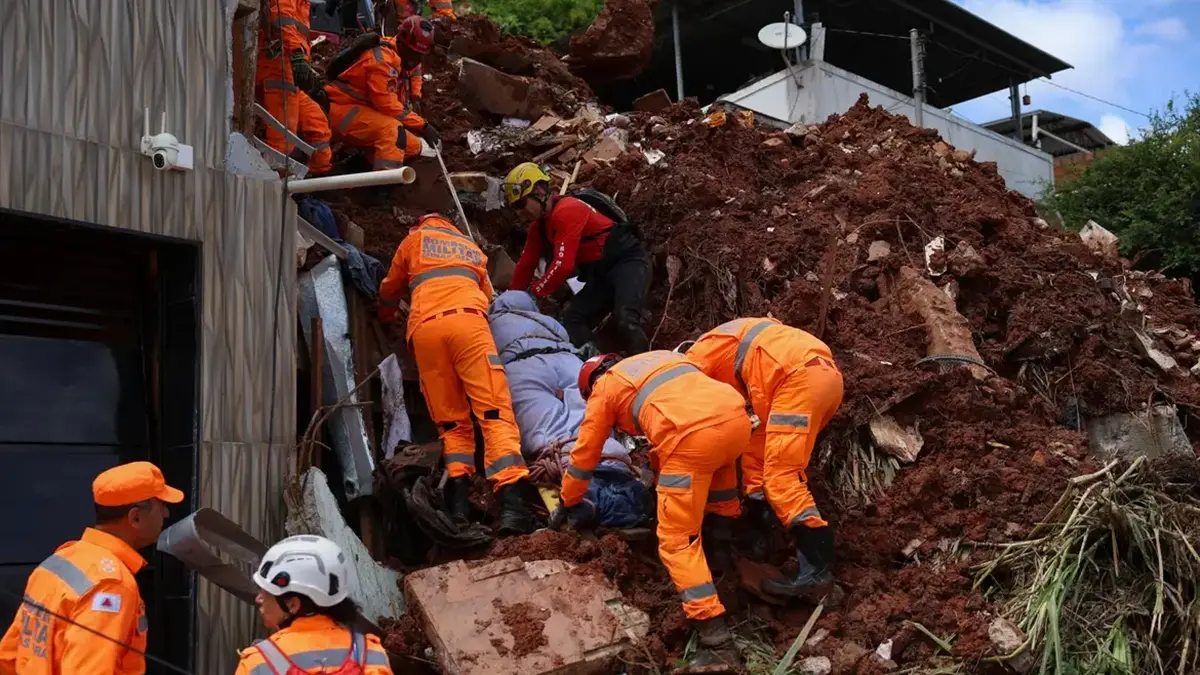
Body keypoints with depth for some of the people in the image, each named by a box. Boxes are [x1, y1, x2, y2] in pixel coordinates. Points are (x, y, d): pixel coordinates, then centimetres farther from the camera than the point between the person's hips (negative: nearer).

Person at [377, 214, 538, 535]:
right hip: (467, 319, 0)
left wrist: (385, 316, 63)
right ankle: (512, 501, -31)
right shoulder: (472, 247, 36)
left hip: (424, 327, 1)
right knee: (494, 410, -13)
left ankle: (459, 494, -13)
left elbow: (390, 290, 43)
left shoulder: (414, 239, 32)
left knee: (450, 420, 8)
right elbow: (487, 294, 44)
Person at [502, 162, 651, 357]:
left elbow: (563, 265, -24)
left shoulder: (567, 210, -19)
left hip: (628, 260, -10)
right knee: (572, 321, -5)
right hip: (601, 274, 10)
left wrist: (533, 293, -15)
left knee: (626, 319, -31)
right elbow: (525, 265, 17)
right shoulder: (539, 226, 12)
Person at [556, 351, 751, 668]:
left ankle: (718, 643, -7)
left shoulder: (604, 388, 22)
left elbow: (584, 454, 29)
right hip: (737, 418, 6)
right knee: (715, 464, 40)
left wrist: (568, 503, 45)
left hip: (693, 436, -6)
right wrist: (660, 467, 62)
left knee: (678, 540, 1)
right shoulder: (661, 357, 38)